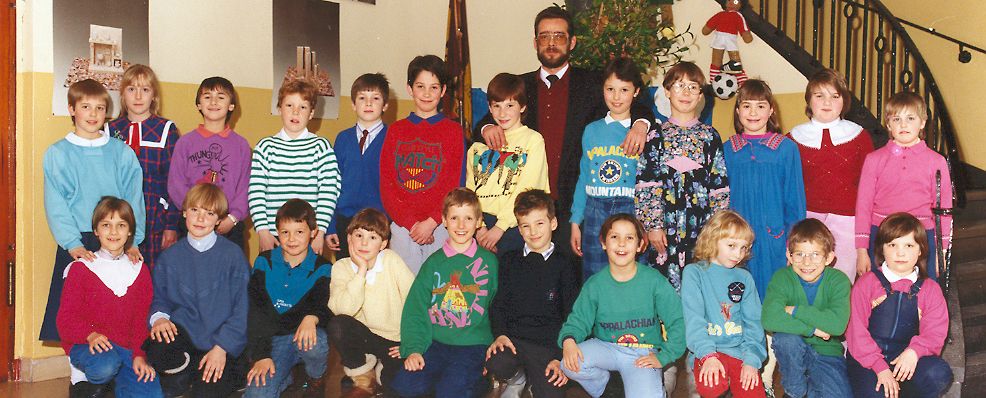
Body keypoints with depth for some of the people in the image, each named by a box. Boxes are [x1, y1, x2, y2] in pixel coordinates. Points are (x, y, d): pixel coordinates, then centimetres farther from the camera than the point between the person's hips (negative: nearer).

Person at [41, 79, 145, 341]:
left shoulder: (122, 153, 7)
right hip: (76, 243, -1)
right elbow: (56, 206, -2)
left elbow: (134, 201, 2)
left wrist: (131, 242, -10)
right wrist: (73, 244, -14)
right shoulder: (57, 154, 5)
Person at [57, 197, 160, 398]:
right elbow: (67, 317, -5)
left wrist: (140, 355, -6)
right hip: (86, 343, -2)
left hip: (126, 346, 2)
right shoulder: (81, 268, 0)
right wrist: (91, 335, -25)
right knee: (105, 366, -36)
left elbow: (142, 318, 8)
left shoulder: (139, 270, 10)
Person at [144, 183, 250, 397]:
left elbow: (242, 308, -4)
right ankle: (183, 372, 0)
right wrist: (159, 317, -11)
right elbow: (159, 298, 13)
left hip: (221, 342, -2)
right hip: (183, 337, 2)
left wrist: (221, 347, -13)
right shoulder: (170, 256, 7)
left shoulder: (233, 255, -3)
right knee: (156, 350, -31)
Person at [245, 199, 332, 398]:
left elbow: (325, 305, -11)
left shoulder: (322, 269, 1)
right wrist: (261, 355, -14)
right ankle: (283, 378, 13)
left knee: (315, 345, -36)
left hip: (304, 335, 0)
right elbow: (255, 311, -2)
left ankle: (316, 380, -1)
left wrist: (312, 318, -37)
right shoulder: (264, 263, 4)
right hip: (271, 338, 1)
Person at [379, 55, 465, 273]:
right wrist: (411, 224, -7)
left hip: (441, 226, -1)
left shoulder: (453, 131, 4)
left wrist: (431, 222, -11)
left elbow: (456, 186, -1)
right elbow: (386, 185, 4)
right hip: (402, 227, 1)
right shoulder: (396, 130, 9)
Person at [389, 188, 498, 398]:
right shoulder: (433, 263, 7)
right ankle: (443, 379, 8)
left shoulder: (489, 261, 4)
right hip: (435, 343, 3)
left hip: (472, 344, -2)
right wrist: (413, 348, -9)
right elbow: (415, 308, 2)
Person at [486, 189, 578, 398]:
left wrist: (561, 357, -4)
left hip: (547, 343, -1)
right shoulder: (509, 261, 14)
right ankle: (517, 378, 4)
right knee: (496, 365, -32)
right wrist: (500, 334, -8)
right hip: (512, 337, 2)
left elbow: (572, 315, 5)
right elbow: (498, 304, 11)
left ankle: (535, 380, 11)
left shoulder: (564, 265, 7)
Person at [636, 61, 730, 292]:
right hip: (666, 228, -1)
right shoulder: (656, 135, 4)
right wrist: (653, 225, -8)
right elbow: (646, 184, -1)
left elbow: (720, 186, 6)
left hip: (702, 228, 1)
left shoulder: (710, 136, 9)